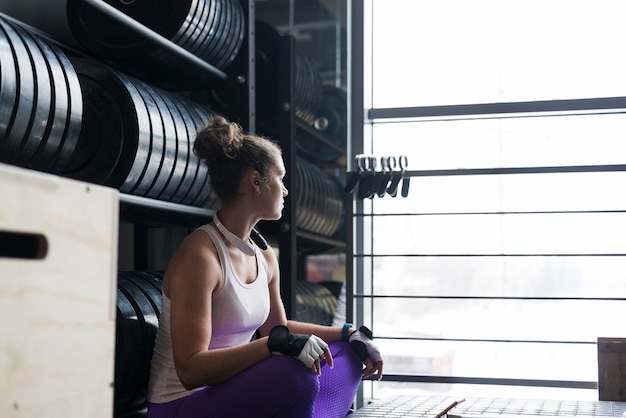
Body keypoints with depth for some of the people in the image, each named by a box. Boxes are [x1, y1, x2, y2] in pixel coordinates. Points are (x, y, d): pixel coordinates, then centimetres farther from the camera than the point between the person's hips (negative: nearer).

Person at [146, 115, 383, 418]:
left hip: (231, 392, 9)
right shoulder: (199, 255, -19)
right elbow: (190, 370, -25)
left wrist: (349, 333, 13)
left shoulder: (265, 258, 6)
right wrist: (278, 344, -33)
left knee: (346, 354, 8)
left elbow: (277, 326, 23)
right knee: (293, 376, -33)